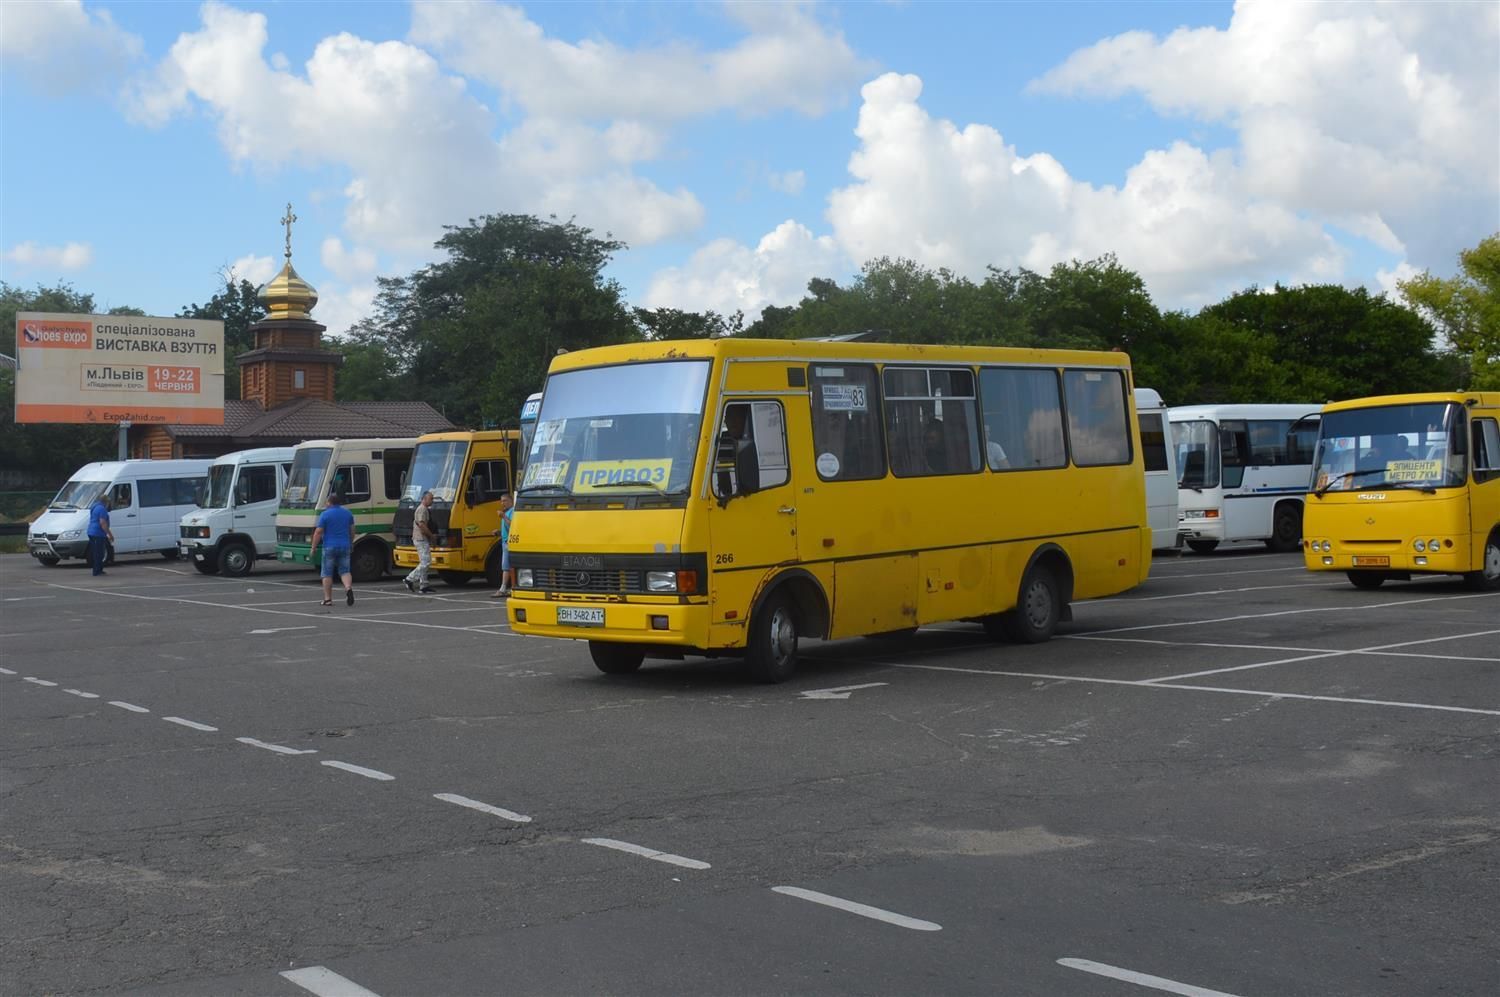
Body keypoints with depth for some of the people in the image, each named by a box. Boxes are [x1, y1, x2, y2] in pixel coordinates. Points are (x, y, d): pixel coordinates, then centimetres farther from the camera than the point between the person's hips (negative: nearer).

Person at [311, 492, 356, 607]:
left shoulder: (325, 514, -7)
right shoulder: (348, 513, 7)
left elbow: (318, 532, -10)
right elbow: (352, 530, 14)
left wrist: (313, 547, -2)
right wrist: (351, 544, 26)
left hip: (329, 547, -3)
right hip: (344, 546, 3)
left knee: (327, 574, 6)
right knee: (344, 571, 9)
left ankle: (328, 599, 6)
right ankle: (348, 588, -18)